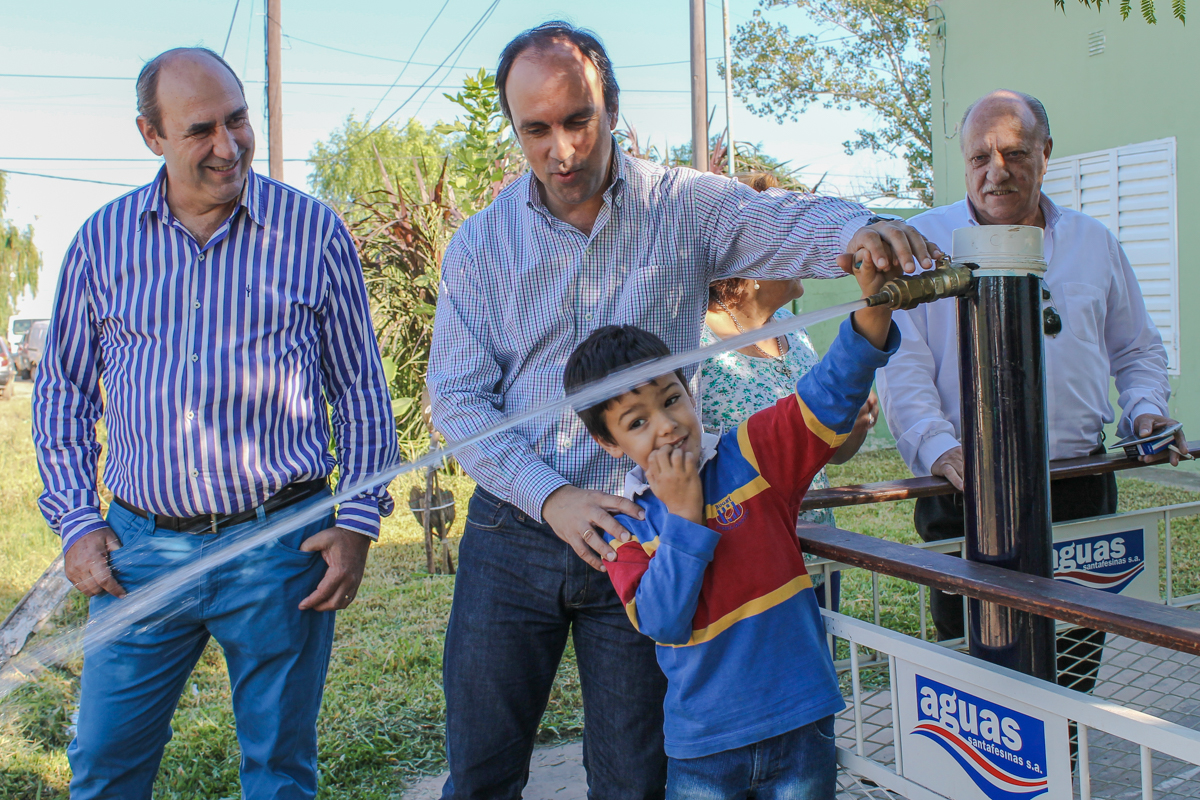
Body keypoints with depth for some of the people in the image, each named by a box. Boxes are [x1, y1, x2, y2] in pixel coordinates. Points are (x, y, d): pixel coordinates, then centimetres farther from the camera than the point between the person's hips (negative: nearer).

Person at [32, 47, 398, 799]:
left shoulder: (314, 232, -2)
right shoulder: (103, 242, 4)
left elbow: (361, 391, 3)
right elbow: (63, 391, 12)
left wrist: (359, 521, -4)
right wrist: (76, 521, 4)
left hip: (280, 547, -2)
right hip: (141, 548, 2)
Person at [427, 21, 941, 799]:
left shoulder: (683, 207, -1)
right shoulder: (481, 245, 0)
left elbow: (785, 221, -14)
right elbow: (458, 397, -3)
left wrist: (858, 231, -38)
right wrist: (551, 499, -15)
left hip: (640, 536, 0)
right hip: (513, 535, 1)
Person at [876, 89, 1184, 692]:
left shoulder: (1094, 243, 13)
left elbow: (1137, 349, 23)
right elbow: (903, 365, -7)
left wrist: (1145, 411, 3)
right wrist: (938, 448, -22)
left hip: (1079, 488, 3)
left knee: (1072, 676, 10)